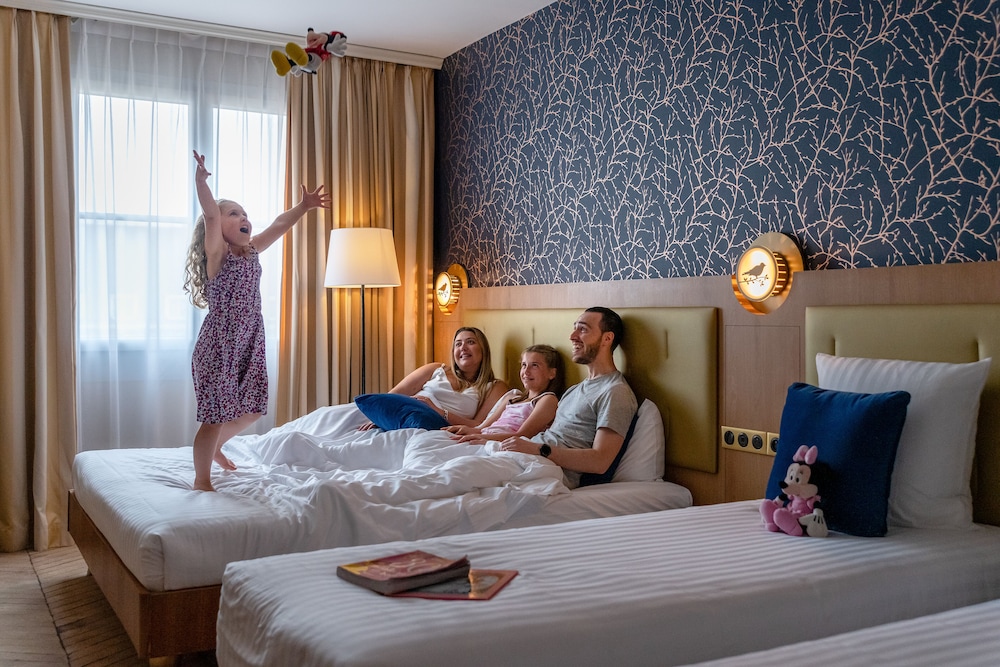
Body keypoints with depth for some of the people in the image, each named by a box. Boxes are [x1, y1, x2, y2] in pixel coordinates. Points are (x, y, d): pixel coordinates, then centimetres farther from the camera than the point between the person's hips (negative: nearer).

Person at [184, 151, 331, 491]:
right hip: (218, 346, -7)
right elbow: (210, 215, -24)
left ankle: (215, 447, 40)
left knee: (251, 409, 15)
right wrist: (201, 182, -37)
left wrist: (303, 206, 7)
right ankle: (202, 479, 13)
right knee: (216, 415, -3)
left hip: (249, 345, 7)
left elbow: (278, 225, 15)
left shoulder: (251, 253, 10)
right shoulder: (216, 255, -9)